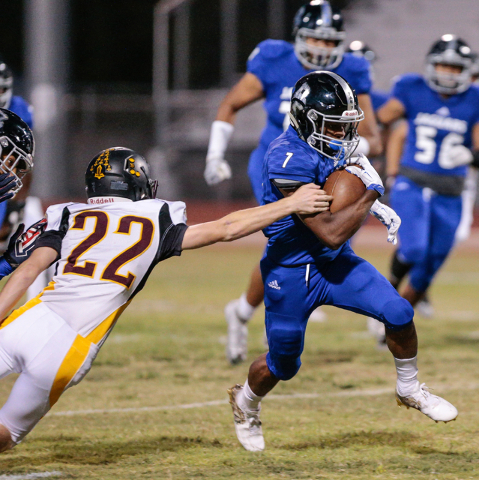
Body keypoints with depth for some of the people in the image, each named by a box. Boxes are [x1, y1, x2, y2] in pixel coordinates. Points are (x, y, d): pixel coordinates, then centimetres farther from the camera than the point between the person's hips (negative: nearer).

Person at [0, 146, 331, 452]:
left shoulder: (70, 217, 14)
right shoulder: (156, 224, 13)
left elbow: (29, 270, 4)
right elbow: (227, 229, 16)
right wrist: (291, 204, 24)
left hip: (28, 322, 1)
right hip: (69, 351, 0)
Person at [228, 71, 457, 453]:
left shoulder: (335, 147, -3)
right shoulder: (289, 161, -30)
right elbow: (331, 232, -30)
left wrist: (374, 205, 3)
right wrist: (370, 194, -21)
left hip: (335, 262, 7)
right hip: (291, 273, -7)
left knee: (398, 313, -7)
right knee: (283, 364, 8)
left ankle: (409, 390, 17)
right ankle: (245, 403, 40)